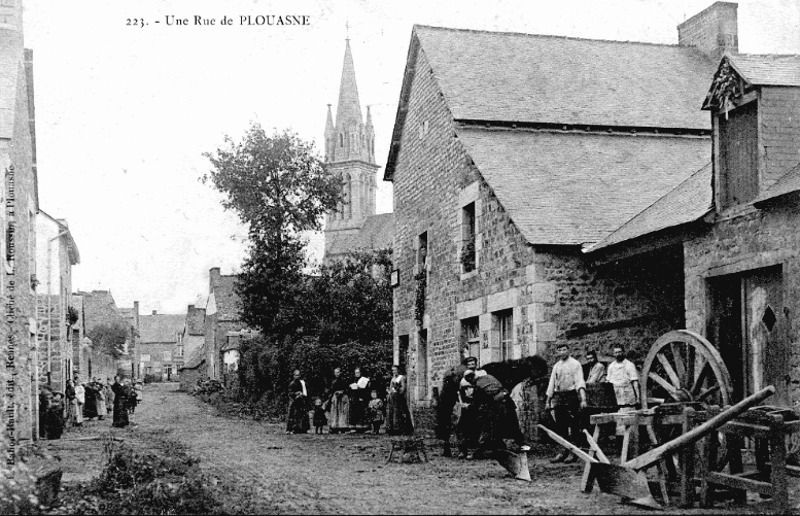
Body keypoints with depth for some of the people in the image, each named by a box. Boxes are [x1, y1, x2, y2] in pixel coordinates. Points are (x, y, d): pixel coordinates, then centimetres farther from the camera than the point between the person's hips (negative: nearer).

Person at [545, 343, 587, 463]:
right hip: (558, 398, 6)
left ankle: (573, 453, -2)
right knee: (560, 426, 7)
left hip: (571, 396, -6)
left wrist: (583, 399, -21)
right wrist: (548, 400, 16)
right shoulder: (556, 366, 16)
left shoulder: (575, 364, -2)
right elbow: (552, 383, 20)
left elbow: (579, 382, -10)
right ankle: (564, 452, 14)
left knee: (573, 426, -5)